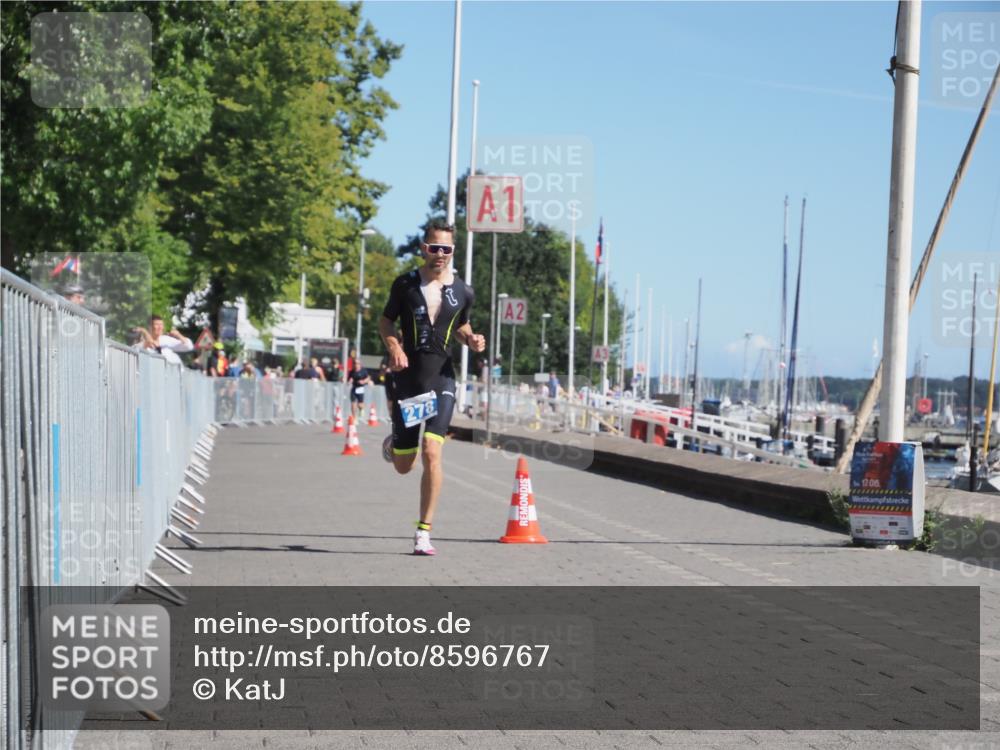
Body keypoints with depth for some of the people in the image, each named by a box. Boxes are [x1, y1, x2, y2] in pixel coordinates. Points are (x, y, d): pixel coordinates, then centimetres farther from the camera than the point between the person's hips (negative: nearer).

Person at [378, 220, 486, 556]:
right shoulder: (405, 284, 0)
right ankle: (393, 442, 48)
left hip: (442, 379, 0)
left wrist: (471, 340, -2)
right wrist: (393, 346, -11)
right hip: (407, 377, 0)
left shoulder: (462, 292, 4)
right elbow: (385, 321, 9)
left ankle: (424, 531, -9)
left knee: (431, 452, -18)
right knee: (403, 466, 8)